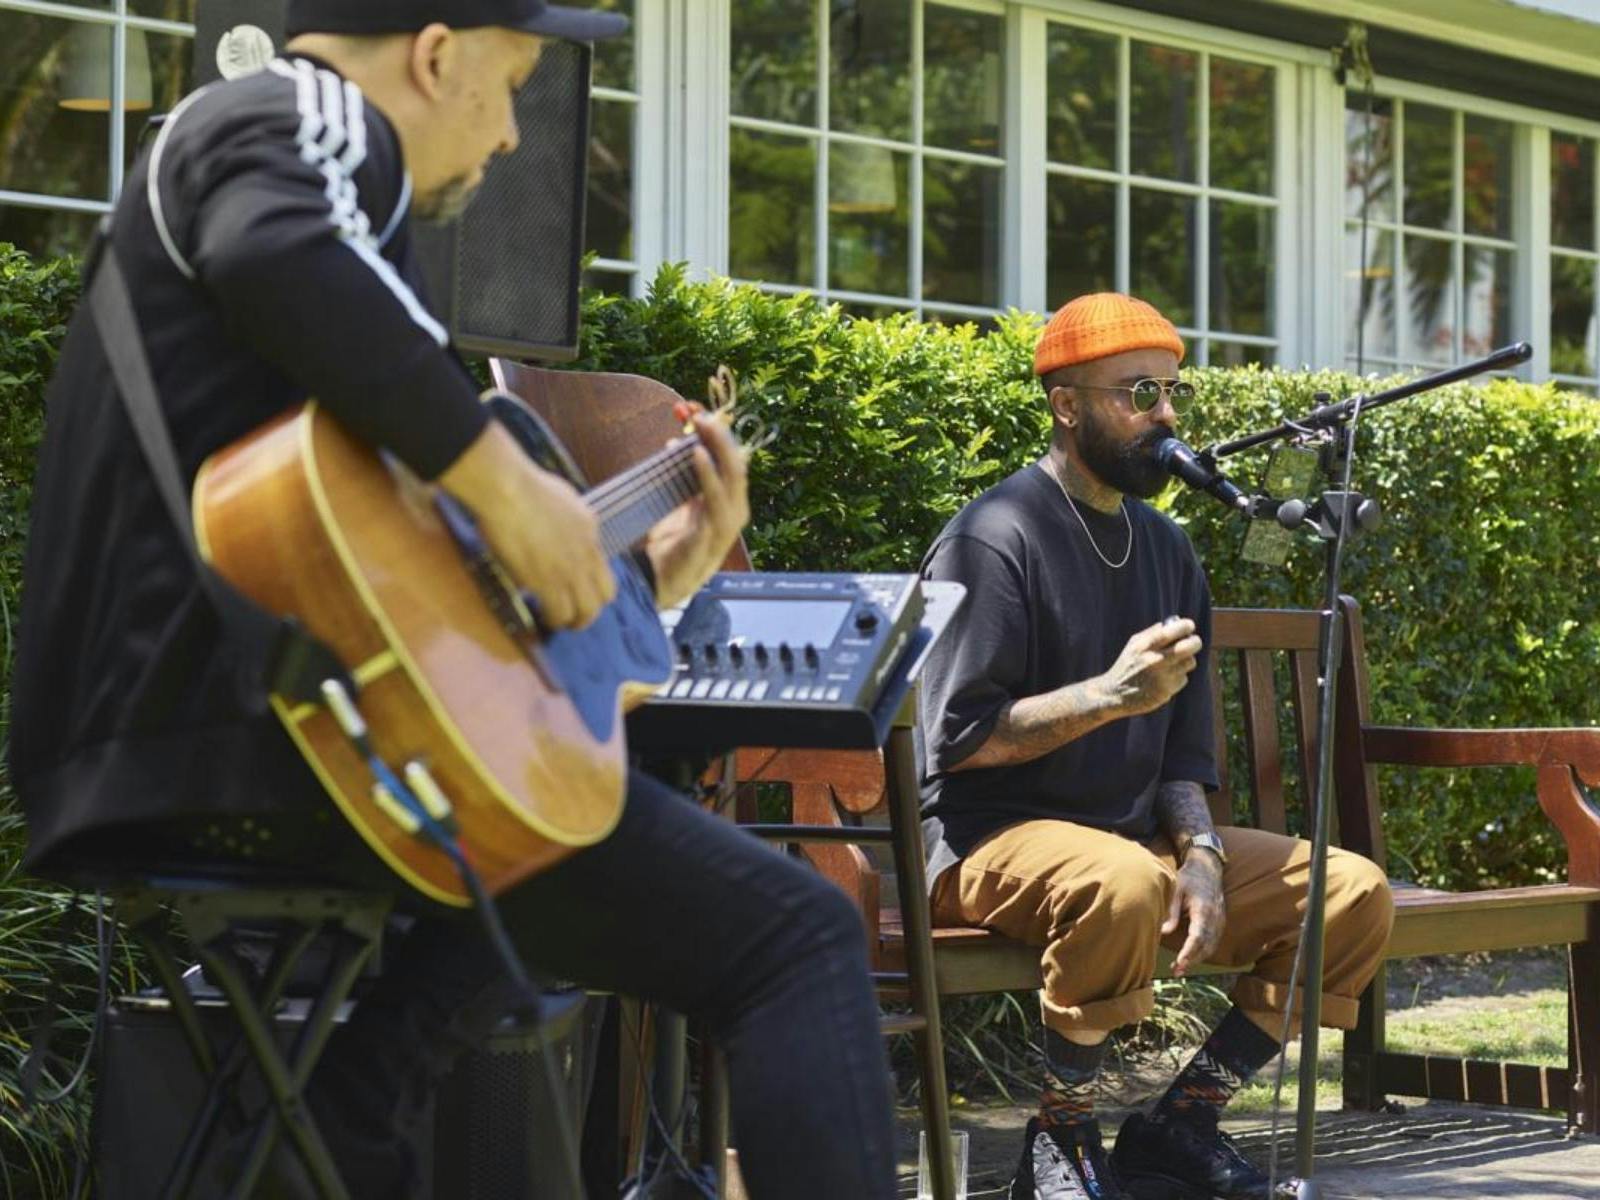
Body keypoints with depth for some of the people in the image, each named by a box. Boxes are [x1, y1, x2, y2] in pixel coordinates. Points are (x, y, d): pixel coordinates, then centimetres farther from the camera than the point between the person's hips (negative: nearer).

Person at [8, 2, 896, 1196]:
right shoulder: (312, 117, 0)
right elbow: (283, 255, -29)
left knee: (525, 881, 38)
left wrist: (638, 574, 27)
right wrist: (506, 482, -22)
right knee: (795, 937, -10)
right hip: (291, 723, -10)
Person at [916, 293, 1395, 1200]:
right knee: (1124, 882, -40)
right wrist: (1111, 694, -25)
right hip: (997, 840, -8)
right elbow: (959, 737, -16)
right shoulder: (995, 539, -10)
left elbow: (1183, 750, 14)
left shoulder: (1167, 550, 14)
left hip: (1138, 834, 8)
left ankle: (1181, 1126, -2)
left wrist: (1201, 852, -5)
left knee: (1356, 893, -6)